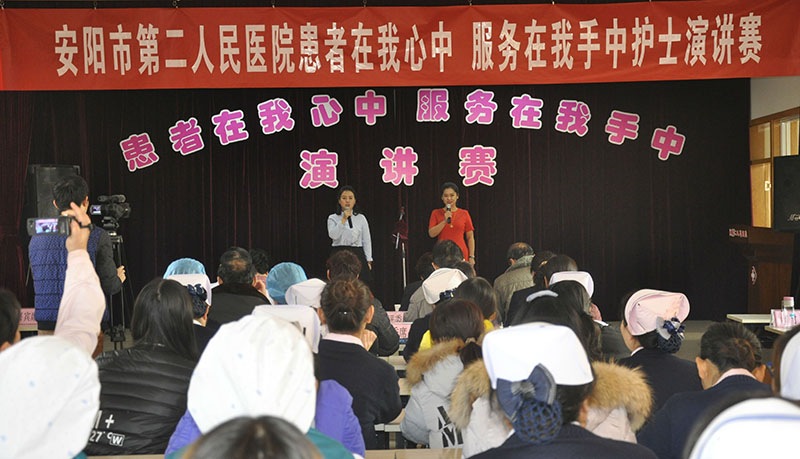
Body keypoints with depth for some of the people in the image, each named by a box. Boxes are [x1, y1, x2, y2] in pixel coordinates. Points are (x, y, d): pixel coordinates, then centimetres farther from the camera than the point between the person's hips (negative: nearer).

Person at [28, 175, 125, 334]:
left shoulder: (36, 238, 6)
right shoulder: (97, 236, -7)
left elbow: (40, 284, 15)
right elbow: (109, 286, -7)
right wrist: (119, 279, 17)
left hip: (46, 327, 4)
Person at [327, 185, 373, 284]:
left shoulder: (361, 218, 8)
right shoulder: (333, 218, 7)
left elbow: (367, 241, 8)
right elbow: (333, 235, -11)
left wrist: (368, 261, 3)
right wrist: (344, 219, -15)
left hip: (357, 255, 0)